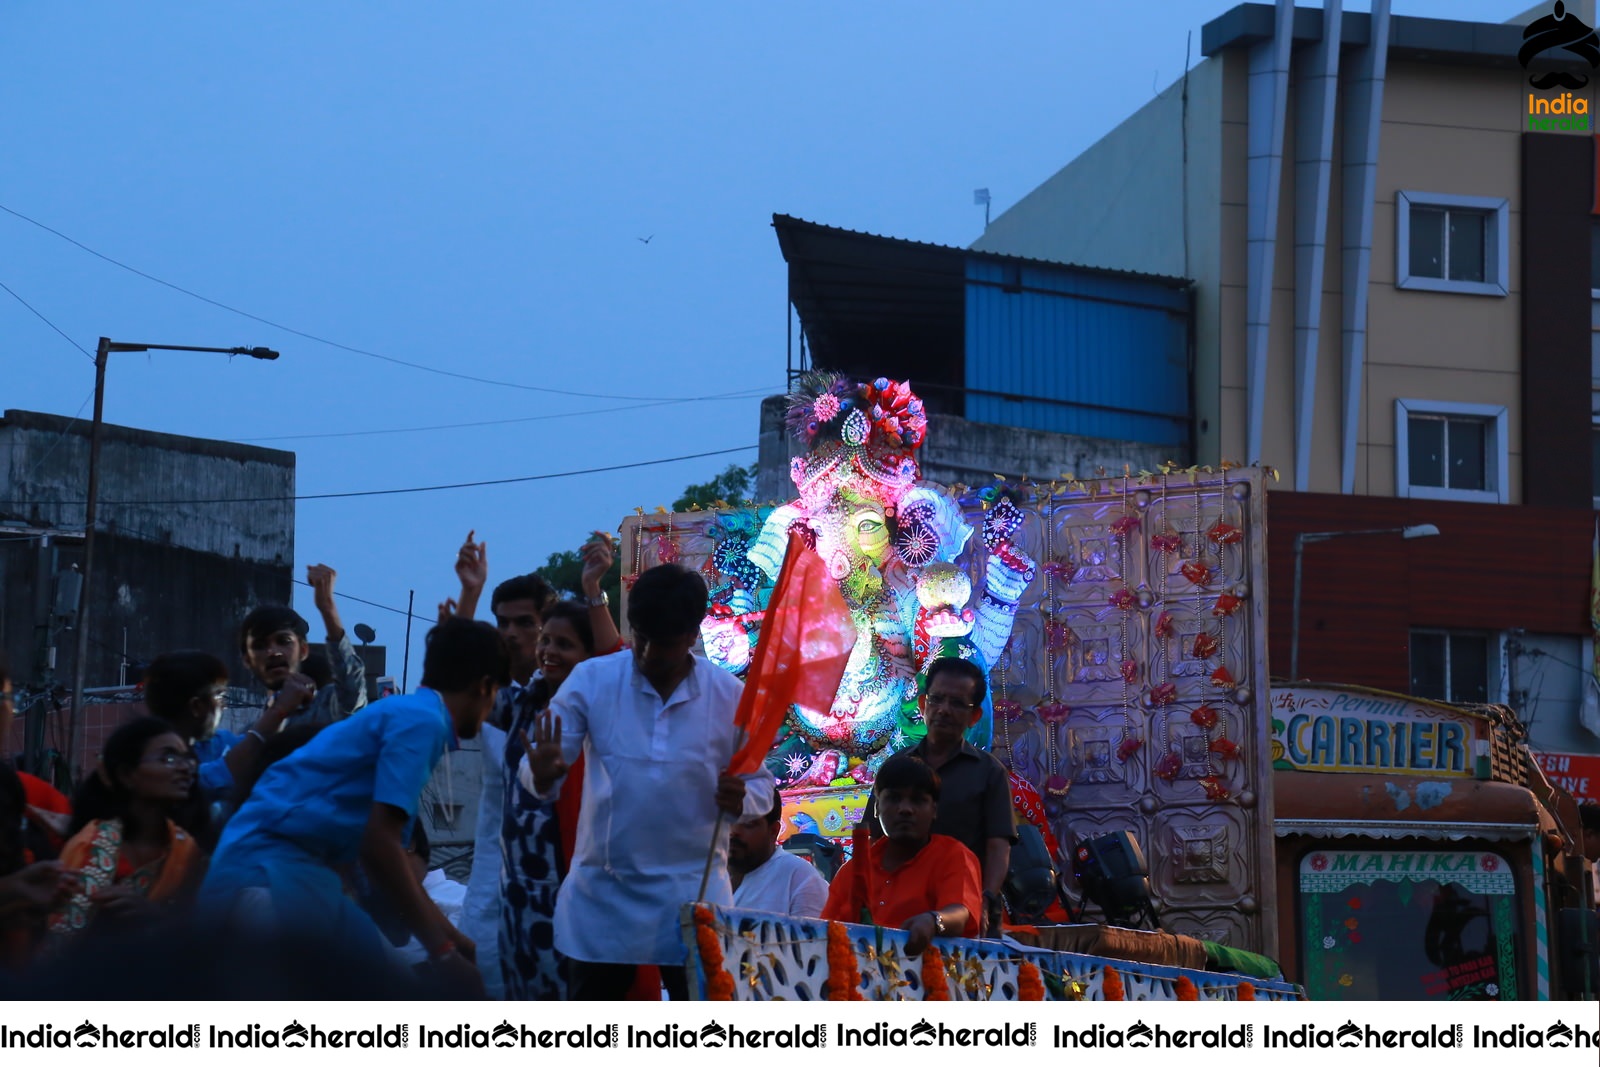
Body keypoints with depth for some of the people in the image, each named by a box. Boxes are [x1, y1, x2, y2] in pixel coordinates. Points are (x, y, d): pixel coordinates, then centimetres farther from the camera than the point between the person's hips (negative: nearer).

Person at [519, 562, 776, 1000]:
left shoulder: (730, 696, -4)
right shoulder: (591, 680, -5)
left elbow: (760, 783, 5)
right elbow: (533, 766, -8)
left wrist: (742, 798, -19)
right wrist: (542, 773, -32)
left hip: (693, 895, -1)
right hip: (603, 895, 1)